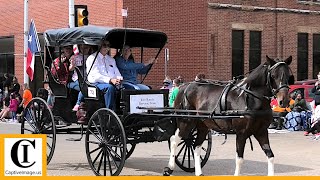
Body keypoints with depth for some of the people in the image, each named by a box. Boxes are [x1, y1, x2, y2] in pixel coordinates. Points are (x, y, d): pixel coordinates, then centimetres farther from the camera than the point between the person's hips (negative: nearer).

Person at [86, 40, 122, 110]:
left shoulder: (112, 60, 27)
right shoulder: (92, 58, 4)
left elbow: (117, 73, 21)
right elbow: (95, 75, -10)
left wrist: (119, 79, -6)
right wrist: (110, 80, -23)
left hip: (112, 83, 5)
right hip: (96, 83, -5)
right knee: (110, 87, -37)